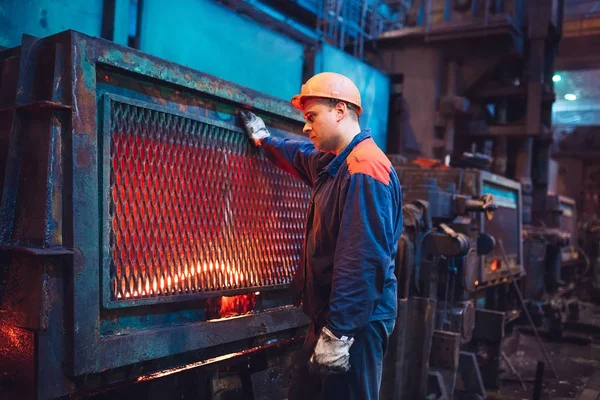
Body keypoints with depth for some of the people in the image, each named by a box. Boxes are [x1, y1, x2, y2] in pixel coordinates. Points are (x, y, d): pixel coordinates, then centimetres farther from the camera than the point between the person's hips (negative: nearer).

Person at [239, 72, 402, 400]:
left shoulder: (364, 170, -21)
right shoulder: (332, 162, 11)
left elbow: (363, 261, -27)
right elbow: (302, 156, 37)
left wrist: (338, 332, -26)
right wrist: (263, 139, 46)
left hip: (354, 321, -10)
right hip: (332, 314, 10)